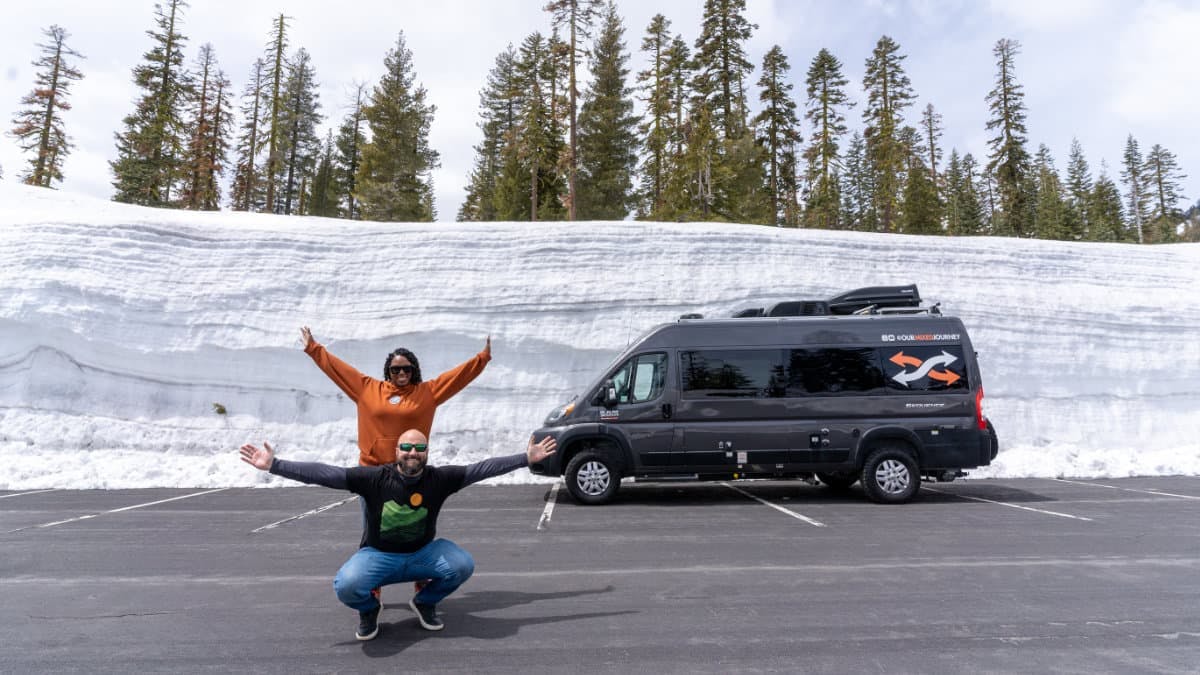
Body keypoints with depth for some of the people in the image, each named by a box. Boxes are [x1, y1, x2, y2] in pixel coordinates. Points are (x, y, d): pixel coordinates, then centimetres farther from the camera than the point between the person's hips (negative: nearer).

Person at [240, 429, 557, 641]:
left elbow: (482, 468, -15)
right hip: (378, 556, -2)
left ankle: (425, 602, 9)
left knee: (463, 565, -24)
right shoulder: (375, 478, -18)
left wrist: (526, 458, -17)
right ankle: (369, 609, 8)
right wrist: (274, 465, -29)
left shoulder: (439, 478, -15)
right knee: (346, 586, -32)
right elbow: (323, 473, -22)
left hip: (423, 554, 2)